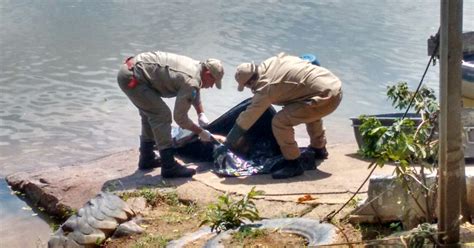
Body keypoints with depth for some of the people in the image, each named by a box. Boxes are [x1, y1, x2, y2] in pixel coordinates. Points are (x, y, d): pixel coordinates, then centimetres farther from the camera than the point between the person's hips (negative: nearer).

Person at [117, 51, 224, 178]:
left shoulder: (196, 66, 10)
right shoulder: (191, 82, -18)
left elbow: (195, 92, 32)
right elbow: (180, 117, -11)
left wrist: (201, 114, 22)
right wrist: (200, 132, 1)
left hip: (129, 68, 10)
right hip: (132, 77, -10)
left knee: (151, 114, 22)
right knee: (162, 115, -10)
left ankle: (147, 159, 33)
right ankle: (169, 167, -8)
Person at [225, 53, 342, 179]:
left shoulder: (265, 88, -14)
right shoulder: (272, 61, 7)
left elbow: (246, 119, -7)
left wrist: (229, 142, 3)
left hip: (325, 97, -10)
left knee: (279, 122, -12)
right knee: (310, 112, 39)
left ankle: (293, 164, 0)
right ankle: (319, 149, 55)